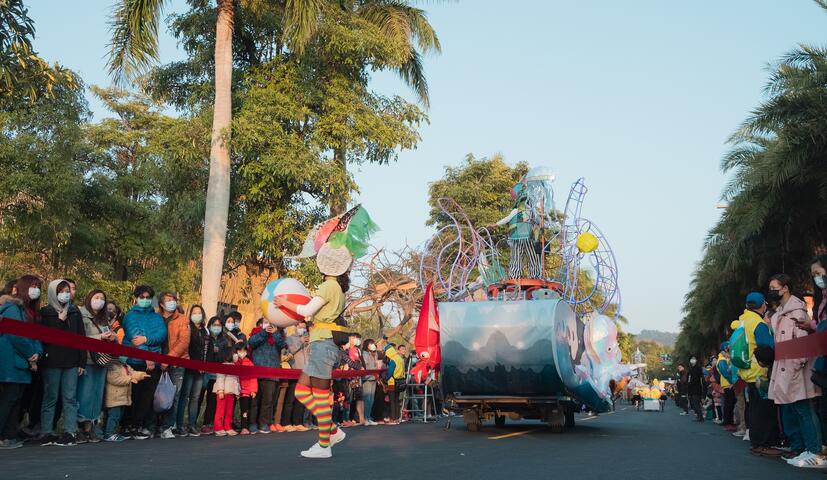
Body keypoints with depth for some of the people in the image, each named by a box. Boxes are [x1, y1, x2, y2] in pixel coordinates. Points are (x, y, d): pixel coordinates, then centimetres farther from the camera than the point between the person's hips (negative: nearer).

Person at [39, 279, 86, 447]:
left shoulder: (75, 312, 10)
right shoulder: (46, 313, 3)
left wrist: (82, 362, 4)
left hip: (71, 362, 2)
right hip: (52, 362, -2)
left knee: (70, 398, 0)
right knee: (50, 398, 2)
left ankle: (70, 432, 2)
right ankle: (47, 433, 8)